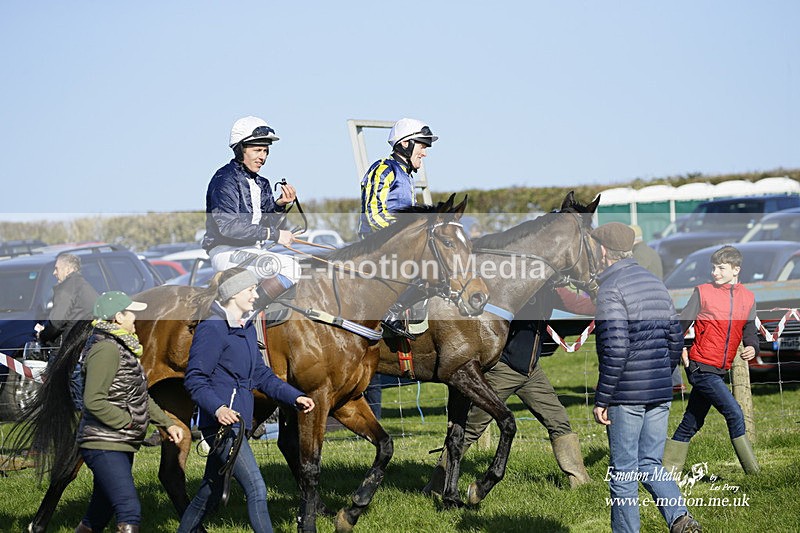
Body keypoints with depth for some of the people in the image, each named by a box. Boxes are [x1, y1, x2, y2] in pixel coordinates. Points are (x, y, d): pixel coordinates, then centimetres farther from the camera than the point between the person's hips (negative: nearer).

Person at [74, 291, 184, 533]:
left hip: (120, 446, 10)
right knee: (129, 512, -19)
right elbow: (93, 401, -24)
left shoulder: (122, 348, 16)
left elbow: (139, 397, 23)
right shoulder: (106, 349, -17)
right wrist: (128, 422, -15)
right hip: (104, 446, -10)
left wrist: (167, 423, 14)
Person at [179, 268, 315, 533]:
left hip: (237, 422, 9)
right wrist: (217, 408, -31)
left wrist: (295, 397, 12)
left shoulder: (248, 328, 16)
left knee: (210, 493, 16)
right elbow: (194, 379, -15)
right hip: (221, 422, -9)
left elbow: (261, 374, 23)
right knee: (256, 490, -13)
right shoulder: (212, 329, -12)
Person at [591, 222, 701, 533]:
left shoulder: (610, 289, -13)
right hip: (661, 393, 7)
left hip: (627, 395, -7)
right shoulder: (655, 283, 12)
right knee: (650, 465, 12)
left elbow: (615, 349, -20)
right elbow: (676, 340, 15)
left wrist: (601, 399, -14)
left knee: (623, 472, 3)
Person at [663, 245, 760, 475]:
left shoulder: (748, 298, 9)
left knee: (691, 424, 11)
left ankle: (668, 470, 18)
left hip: (719, 371, 6)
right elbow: (682, 323, -3)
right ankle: (753, 473, -10)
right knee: (734, 413, -14)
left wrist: (752, 347, -6)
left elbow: (750, 331, 15)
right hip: (701, 367, -6)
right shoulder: (703, 292, -4)